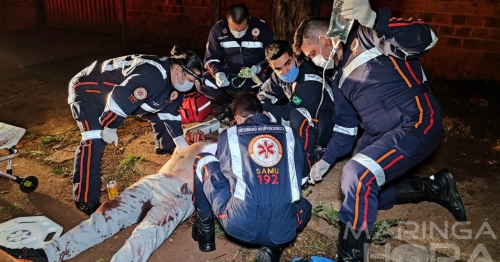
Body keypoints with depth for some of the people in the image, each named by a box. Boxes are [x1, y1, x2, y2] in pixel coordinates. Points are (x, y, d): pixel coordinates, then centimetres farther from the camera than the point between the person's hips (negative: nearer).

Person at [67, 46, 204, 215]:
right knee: (95, 143, -23)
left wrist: (181, 142, -2)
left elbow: (169, 112, 2)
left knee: (163, 109, 12)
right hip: (89, 90, -9)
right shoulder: (152, 75, -37)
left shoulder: (173, 80, -5)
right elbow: (119, 97, -42)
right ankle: (86, 201, -12)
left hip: (115, 90, 9)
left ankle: (165, 147, 36)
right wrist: (110, 128, -28)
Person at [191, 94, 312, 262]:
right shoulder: (290, 134, 13)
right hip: (283, 229, 2)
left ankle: (205, 229, 28)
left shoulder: (228, 135, 9)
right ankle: (273, 248, 14)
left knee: (202, 161, 19)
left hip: (240, 224, -1)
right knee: (304, 204, 39)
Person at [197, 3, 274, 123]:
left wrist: (258, 68, -29)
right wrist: (218, 73, -28)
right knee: (203, 83, -21)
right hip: (231, 73, 2)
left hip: (257, 75, -2)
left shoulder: (261, 28, -16)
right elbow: (211, 58, -5)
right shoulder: (218, 29, -11)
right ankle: (230, 105, 6)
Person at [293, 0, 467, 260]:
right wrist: (326, 160, 18)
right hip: (379, 133, 9)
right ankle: (435, 187, 21)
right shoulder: (339, 78, 13)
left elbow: (425, 39, -25)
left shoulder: (365, 36, -10)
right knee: (362, 193, 9)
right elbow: (345, 125, 18)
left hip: (417, 122, -9)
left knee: (357, 175, -28)